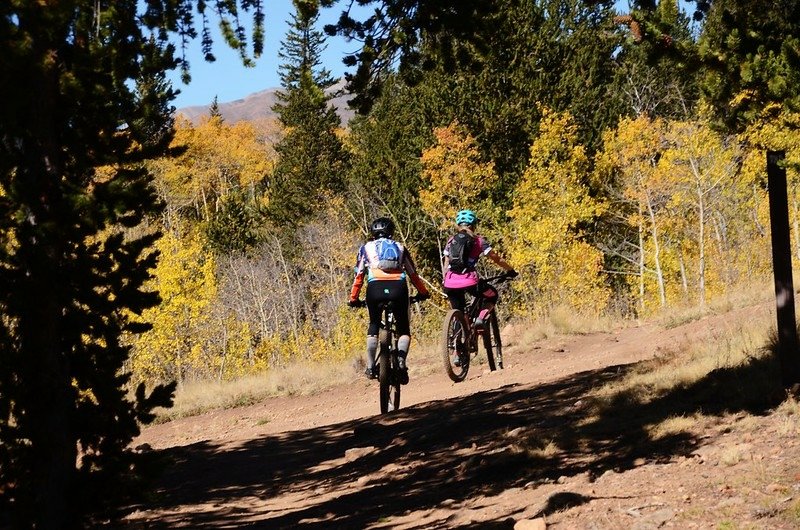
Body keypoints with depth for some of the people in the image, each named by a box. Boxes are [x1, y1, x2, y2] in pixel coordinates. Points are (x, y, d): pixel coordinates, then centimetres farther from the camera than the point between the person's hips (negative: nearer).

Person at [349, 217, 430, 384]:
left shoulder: (366, 248, 23)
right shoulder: (400, 248, 26)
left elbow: (359, 275, 19)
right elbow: (413, 274, 29)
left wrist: (353, 298, 27)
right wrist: (423, 292, 41)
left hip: (375, 288, 0)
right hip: (398, 288, 0)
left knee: (374, 327, 22)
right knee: (403, 330, 14)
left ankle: (371, 366, 13)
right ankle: (401, 360, -12)